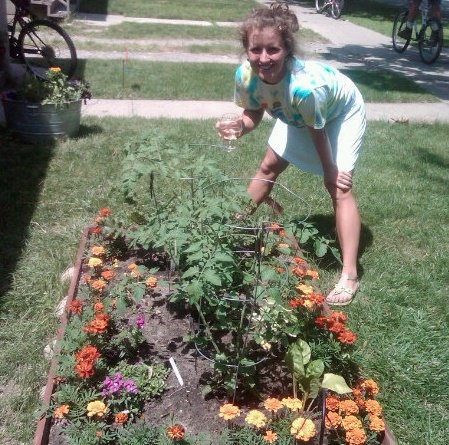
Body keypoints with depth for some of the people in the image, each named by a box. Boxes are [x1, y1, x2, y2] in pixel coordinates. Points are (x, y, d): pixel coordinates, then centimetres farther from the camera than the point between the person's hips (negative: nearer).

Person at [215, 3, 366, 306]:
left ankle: (349, 277, -12)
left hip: (343, 111, -6)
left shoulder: (304, 86, -46)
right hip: (296, 115, 6)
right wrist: (237, 128, -34)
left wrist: (330, 170, -12)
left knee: (339, 187, -15)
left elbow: (317, 132, -29)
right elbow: (254, 114, -11)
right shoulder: (245, 75, -30)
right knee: (269, 167, 12)